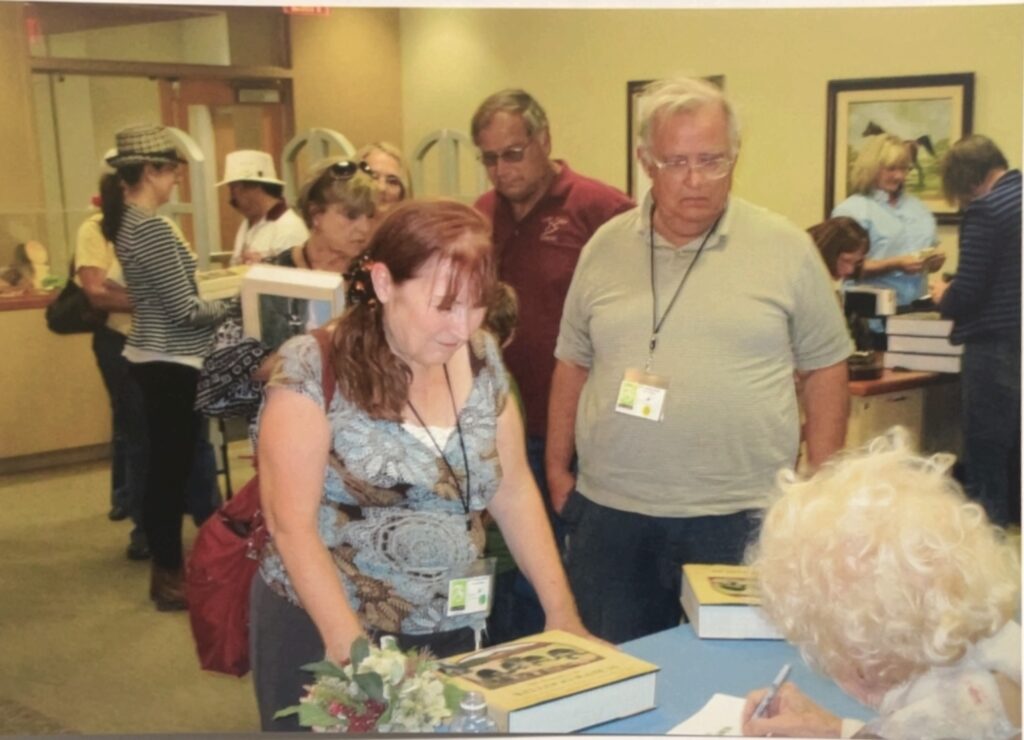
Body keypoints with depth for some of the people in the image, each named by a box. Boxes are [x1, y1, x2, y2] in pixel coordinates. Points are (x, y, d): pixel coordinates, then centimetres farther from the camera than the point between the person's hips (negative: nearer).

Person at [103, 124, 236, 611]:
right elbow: (186, 311, -21)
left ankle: (166, 567, 29)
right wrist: (235, 305, -5)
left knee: (164, 466, 17)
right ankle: (169, 578, 12)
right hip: (172, 364, -10)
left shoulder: (126, 223, 9)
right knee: (172, 469, 0)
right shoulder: (152, 229, -21)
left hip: (152, 357, 10)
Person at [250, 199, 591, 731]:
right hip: (322, 634, -4)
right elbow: (292, 524, -17)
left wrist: (561, 611, -1)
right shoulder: (313, 369, -15)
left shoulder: (481, 358, 0)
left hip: (450, 634, 5)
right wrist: (353, 648, -25)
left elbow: (513, 492, 5)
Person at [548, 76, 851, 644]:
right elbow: (573, 364, 13)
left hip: (741, 520, -2)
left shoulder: (786, 248, -1)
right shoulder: (605, 247, 7)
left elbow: (825, 368, 4)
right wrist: (557, 470, 11)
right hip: (611, 515, 3)